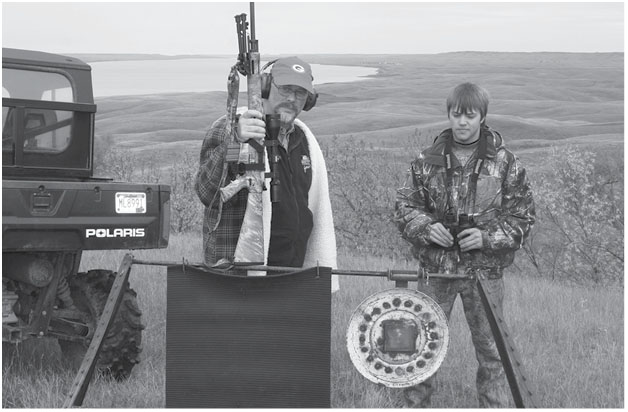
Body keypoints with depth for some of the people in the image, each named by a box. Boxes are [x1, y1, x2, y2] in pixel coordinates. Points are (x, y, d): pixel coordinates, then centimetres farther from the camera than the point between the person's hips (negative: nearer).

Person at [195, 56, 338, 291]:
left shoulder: (304, 139, 15)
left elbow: (318, 211, 22)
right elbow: (206, 193, -23)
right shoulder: (228, 130, -8)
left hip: (294, 273, 7)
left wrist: (321, 269, 18)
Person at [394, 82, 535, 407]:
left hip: (484, 270, -1)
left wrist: (488, 237, -14)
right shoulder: (427, 160, 3)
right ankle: (414, 404, 20)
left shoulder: (505, 162, -1)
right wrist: (426, 227, -13)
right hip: (435, 266, 1)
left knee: (491, 348, 8)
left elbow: (522, 214, 1)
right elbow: (405, 205, 7)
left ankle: (494, 406, 20)